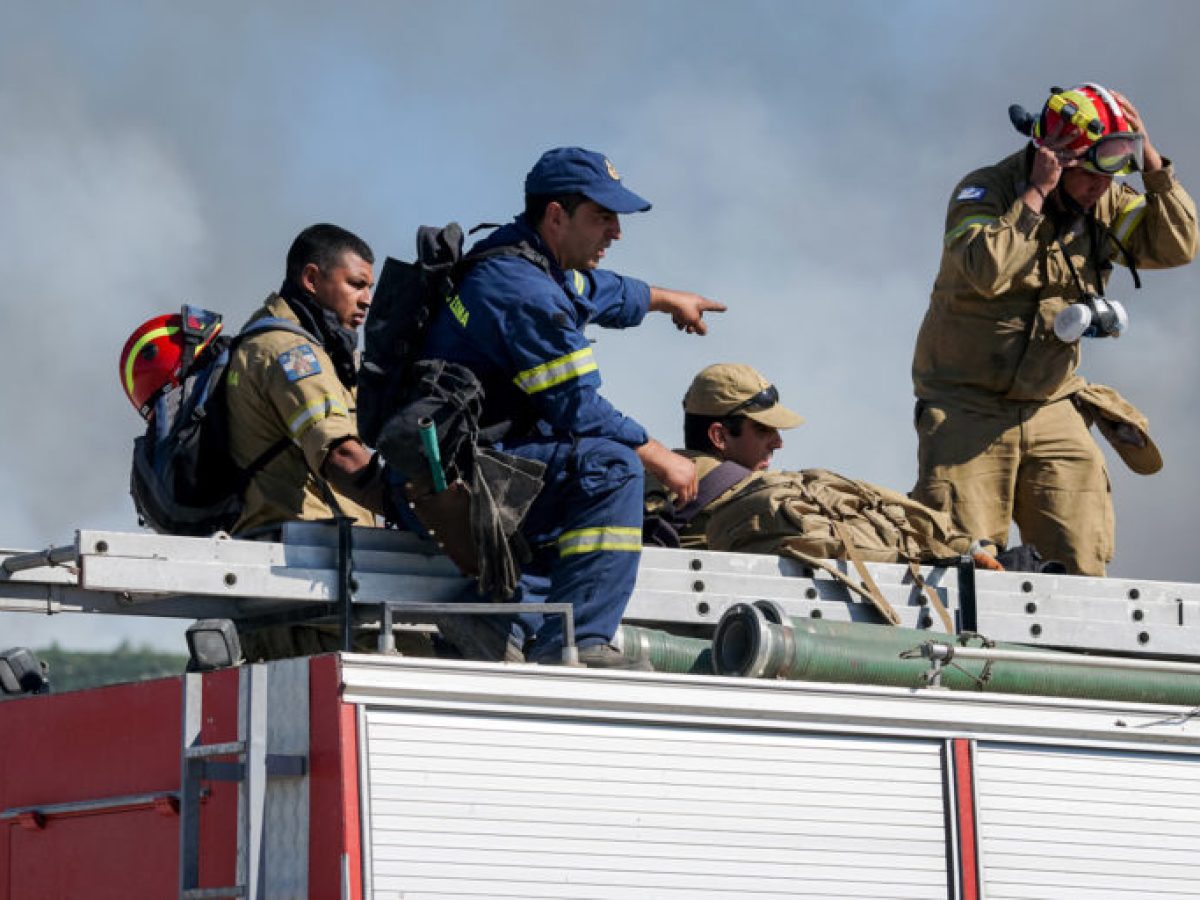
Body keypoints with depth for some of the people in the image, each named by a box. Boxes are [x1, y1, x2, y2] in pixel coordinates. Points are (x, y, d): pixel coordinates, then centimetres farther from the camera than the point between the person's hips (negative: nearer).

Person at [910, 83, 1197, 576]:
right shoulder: (986, 190, -12)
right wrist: (1036, 193, -27)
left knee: (1080, 563, -4)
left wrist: (1152, 164, -13)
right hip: (968, 404, -5)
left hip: (1051, 408, 5)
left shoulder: (1104, 203, 4)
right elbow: (986, 271, -30)